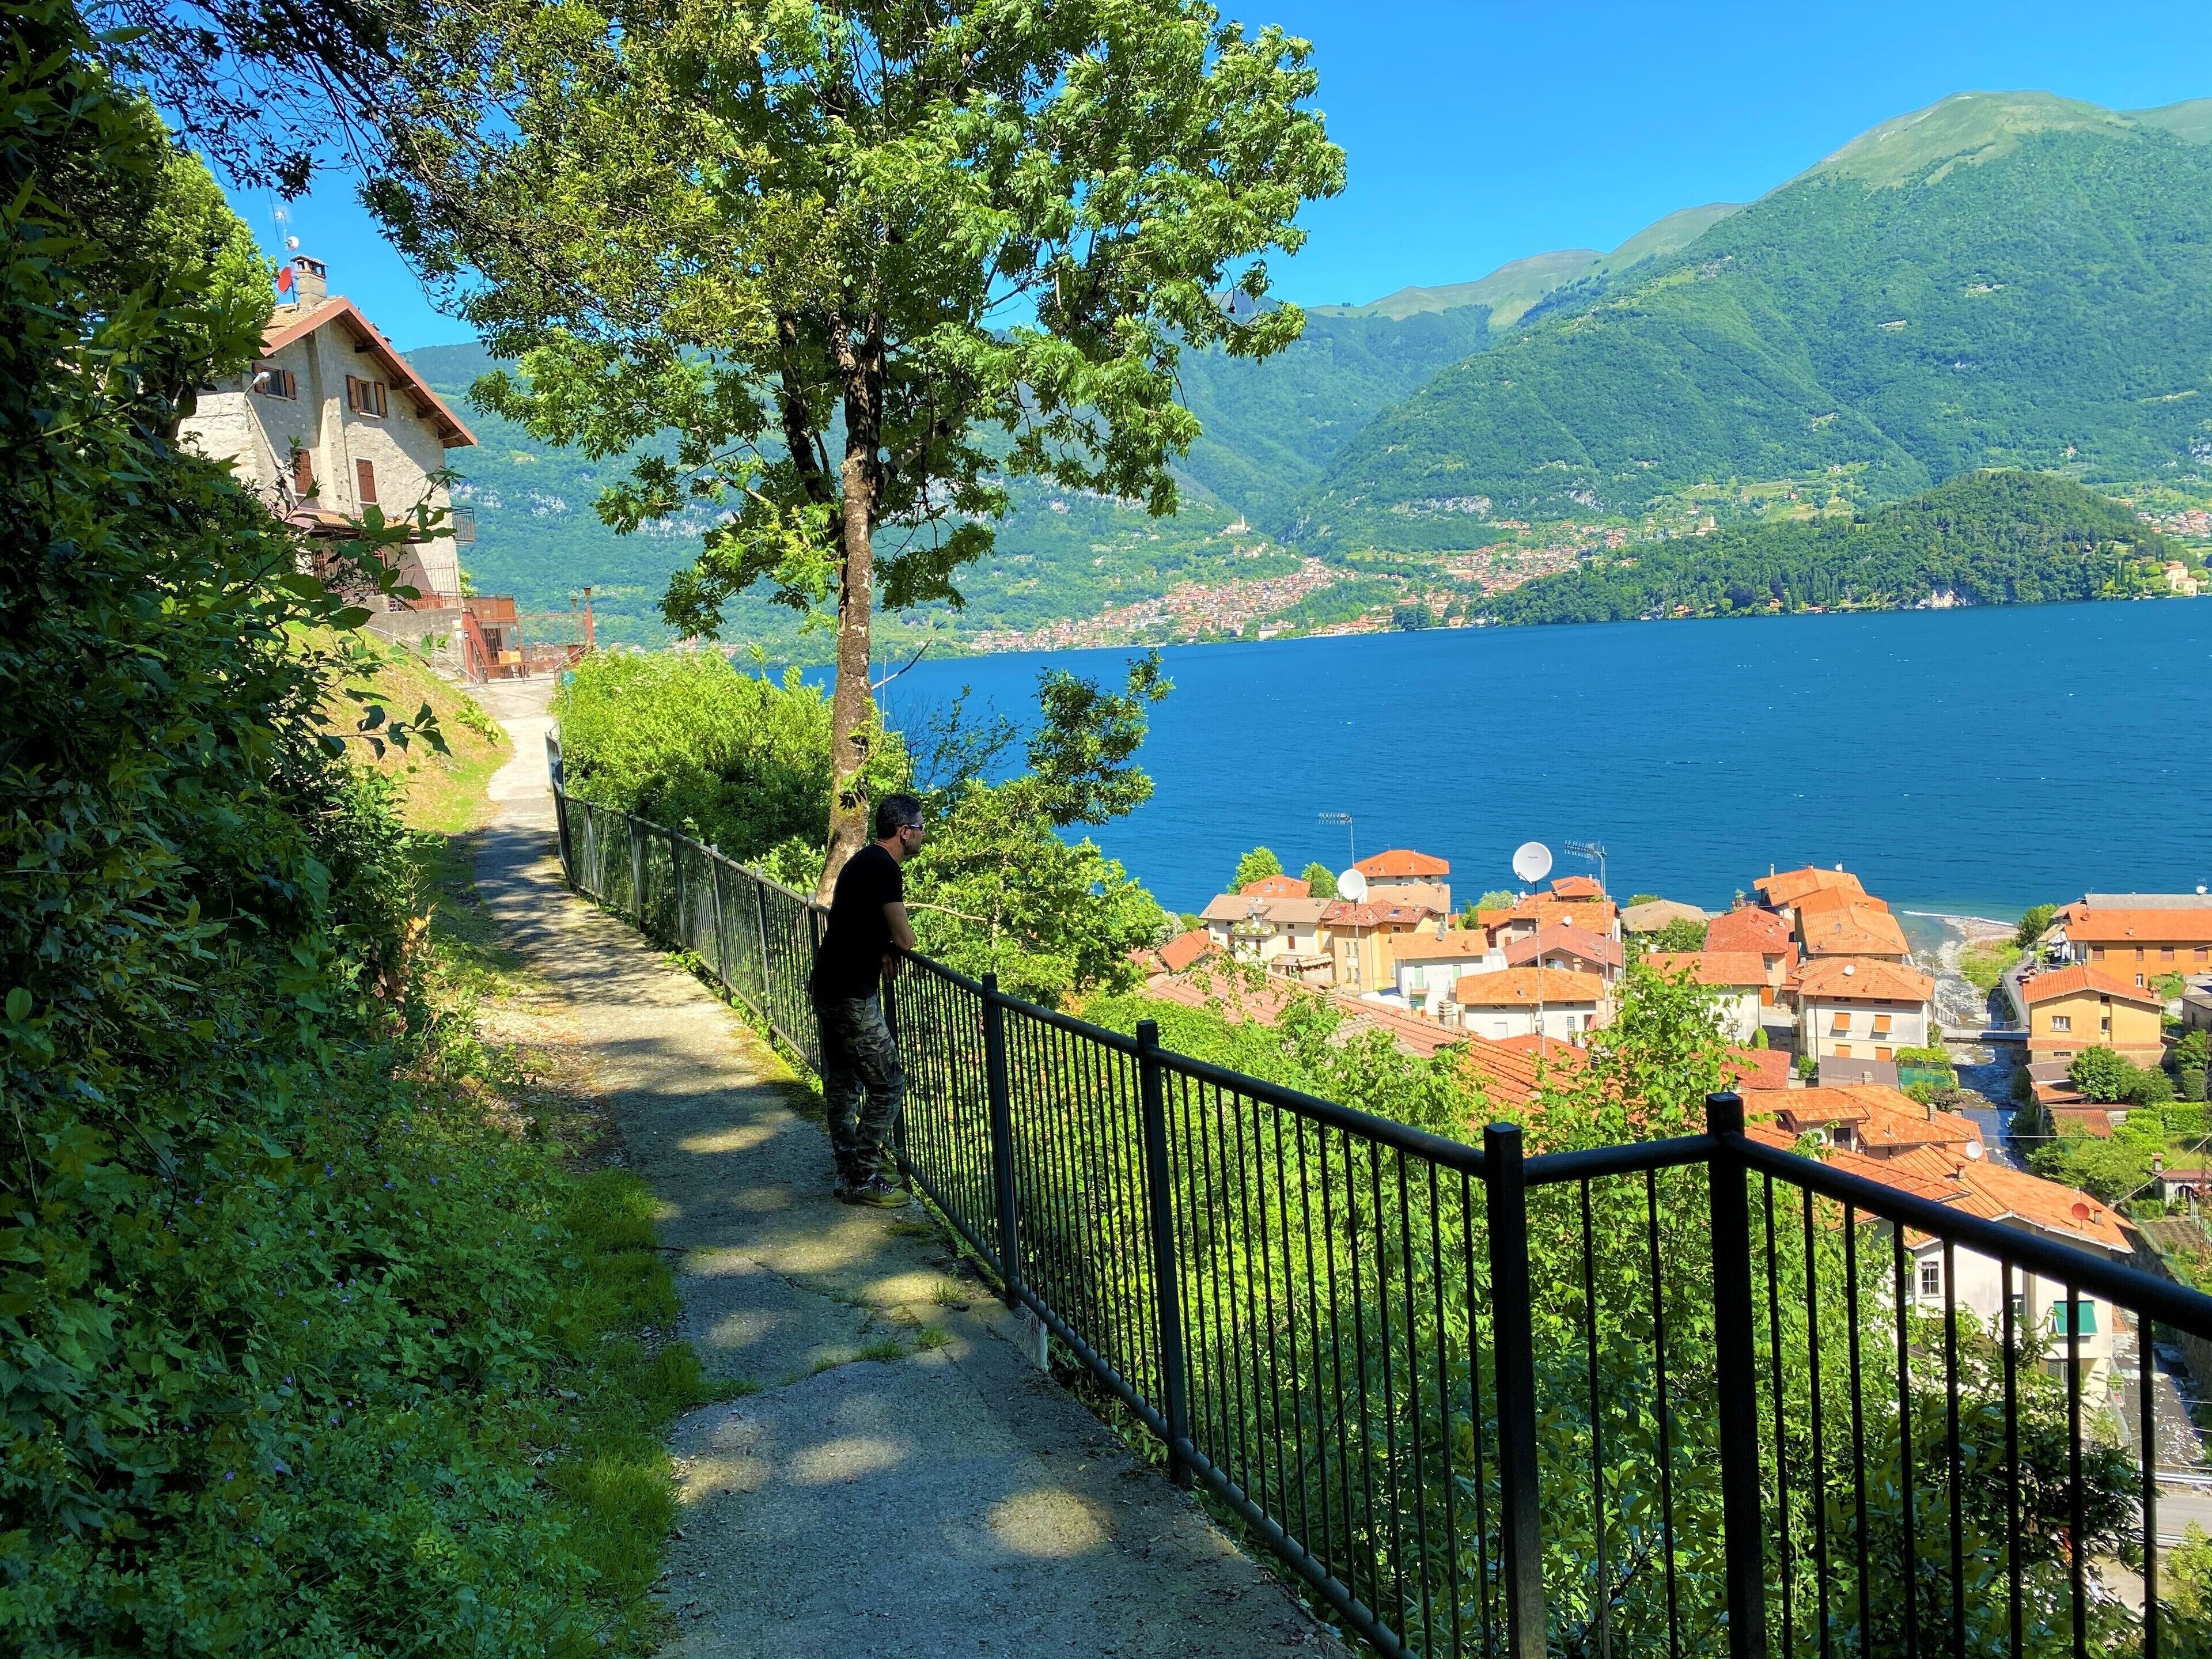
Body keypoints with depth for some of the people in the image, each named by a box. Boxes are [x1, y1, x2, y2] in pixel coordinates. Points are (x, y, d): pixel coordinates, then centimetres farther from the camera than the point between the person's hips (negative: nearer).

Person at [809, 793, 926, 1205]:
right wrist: (894, 945, 7)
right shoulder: (885, 868, -17)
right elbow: (904, 939, -17)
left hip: (829, 988, 10)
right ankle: (862, 1179, 0)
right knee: (888, 1086, -4)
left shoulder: (863, 861, 14)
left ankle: (850, 1171, 26)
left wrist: (882, 949, 9)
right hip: (853, 996, -10)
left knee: (842, 1083, 16)